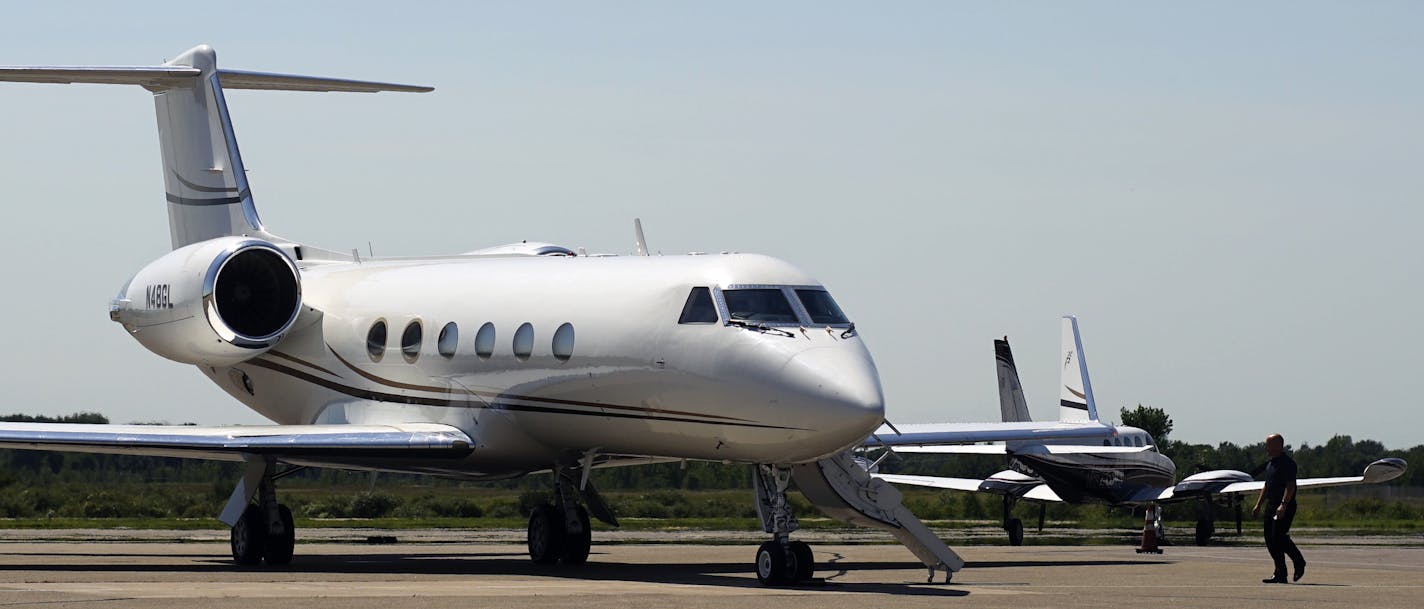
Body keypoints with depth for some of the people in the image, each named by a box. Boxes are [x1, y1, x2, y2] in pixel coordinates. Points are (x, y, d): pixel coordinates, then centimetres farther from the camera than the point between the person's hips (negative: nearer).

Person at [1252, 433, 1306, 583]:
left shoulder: (1287, 463, -12)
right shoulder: (1270, 464, 18)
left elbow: (1290, 486, -20)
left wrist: (1283, 505, -28)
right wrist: (1258, 505, 21)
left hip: (1285, 508, -9)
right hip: (1271, 507, 9)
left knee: (1278, 538, -15)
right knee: (1270, 539, 5)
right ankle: (1280, 574, 8)